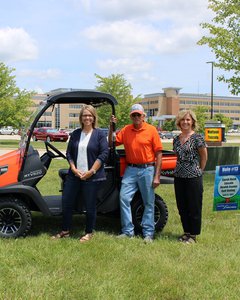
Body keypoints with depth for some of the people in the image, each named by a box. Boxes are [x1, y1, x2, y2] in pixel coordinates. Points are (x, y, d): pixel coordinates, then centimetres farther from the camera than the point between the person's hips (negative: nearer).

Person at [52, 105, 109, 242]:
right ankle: (65, 231, 23)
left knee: (90, 205, 4)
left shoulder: (99, 134, -3)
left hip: (92, 176, -4)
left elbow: (104, 154, -10)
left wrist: (91, 171, -14)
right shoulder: (75, 134, 10)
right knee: (66, 202, 8)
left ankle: (89, 232, 20)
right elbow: (69, 153, 9)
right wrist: (74, 169, -6)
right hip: (75, 175, 5)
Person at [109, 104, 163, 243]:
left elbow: (158, 153, -4)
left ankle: (148, 233, 14)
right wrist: (111, 127, -1)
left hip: (147, 169, -3)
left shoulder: (151, 130, -2)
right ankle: (128, 231, 9)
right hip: (130, 169, 3)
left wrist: (157, 176, -9)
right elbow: (112, 144, 11)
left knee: (149, 203, 4)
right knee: (124, 198, -3)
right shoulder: (125, 130, 7)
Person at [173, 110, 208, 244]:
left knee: (194, 207, 2)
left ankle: (193, 235, 14)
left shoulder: (197, 137, -8)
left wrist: (198, 171, 3)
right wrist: (180, 169, 8)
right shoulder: (176, 139, 10)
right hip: (179, 176, 6)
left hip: (194, 177, -6)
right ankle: (187, 232, 26)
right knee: (182, 207, 12)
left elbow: (204, 156, -1)